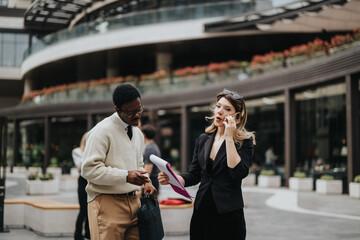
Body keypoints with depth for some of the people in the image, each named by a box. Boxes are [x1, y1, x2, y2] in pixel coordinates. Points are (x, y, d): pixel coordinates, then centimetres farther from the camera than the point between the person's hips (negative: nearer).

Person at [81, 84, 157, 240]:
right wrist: (126, 176, -22)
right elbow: (89, 169, -16)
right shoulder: (102, 131, -9)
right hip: (108, 204, -7)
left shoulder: (137, 133, 17)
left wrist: (146, 181, 8)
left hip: (133, 202, 7)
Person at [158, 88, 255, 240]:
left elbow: (239, 173, -20)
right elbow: (194, 175, 12)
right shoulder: (203, 140, 10)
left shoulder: (245, 142, -5)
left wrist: (229, 138, -17)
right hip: (202, 211, 4)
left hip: (229, 215, -4)